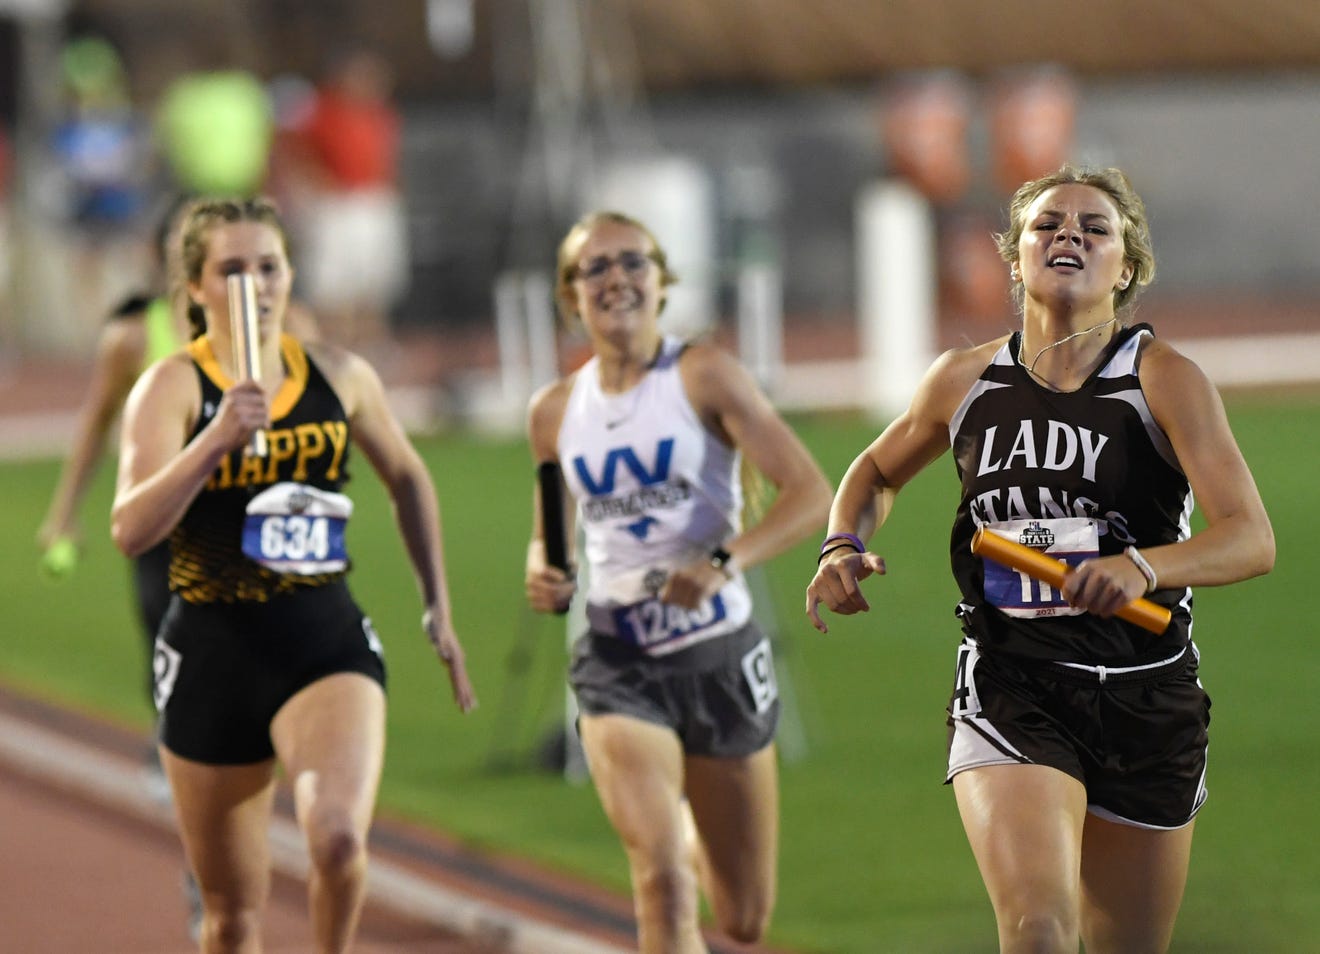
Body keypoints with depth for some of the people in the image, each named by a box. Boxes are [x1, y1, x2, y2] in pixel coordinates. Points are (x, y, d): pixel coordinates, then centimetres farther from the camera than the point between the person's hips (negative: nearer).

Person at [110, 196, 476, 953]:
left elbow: (408, 478, 22)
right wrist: (215, 440, -32)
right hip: (213, 652, -1)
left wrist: (439, 606, 22)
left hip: (327, 641, 1)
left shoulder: (339, 374, 3)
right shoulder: (172, 386, -7)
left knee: (338, 837, -27)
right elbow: (130, 530, -21)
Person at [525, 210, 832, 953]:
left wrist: (724, 564, -28)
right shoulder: (556, 411, 5)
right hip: (620, 665, 1)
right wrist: (543, 574, -3)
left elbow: (811, 493, -14)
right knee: (661, 879, -23)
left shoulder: (703, 376, -7)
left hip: (721, 658, -1)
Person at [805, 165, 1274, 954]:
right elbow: (878, 472, 25)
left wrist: (1143, 568, -35)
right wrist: (844, 547, 3)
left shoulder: (1166, 380, -6)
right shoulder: (965, 382, 4)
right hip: (1009, 689, 0)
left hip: (1146, 701, 0)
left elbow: (1252, 540, -17)